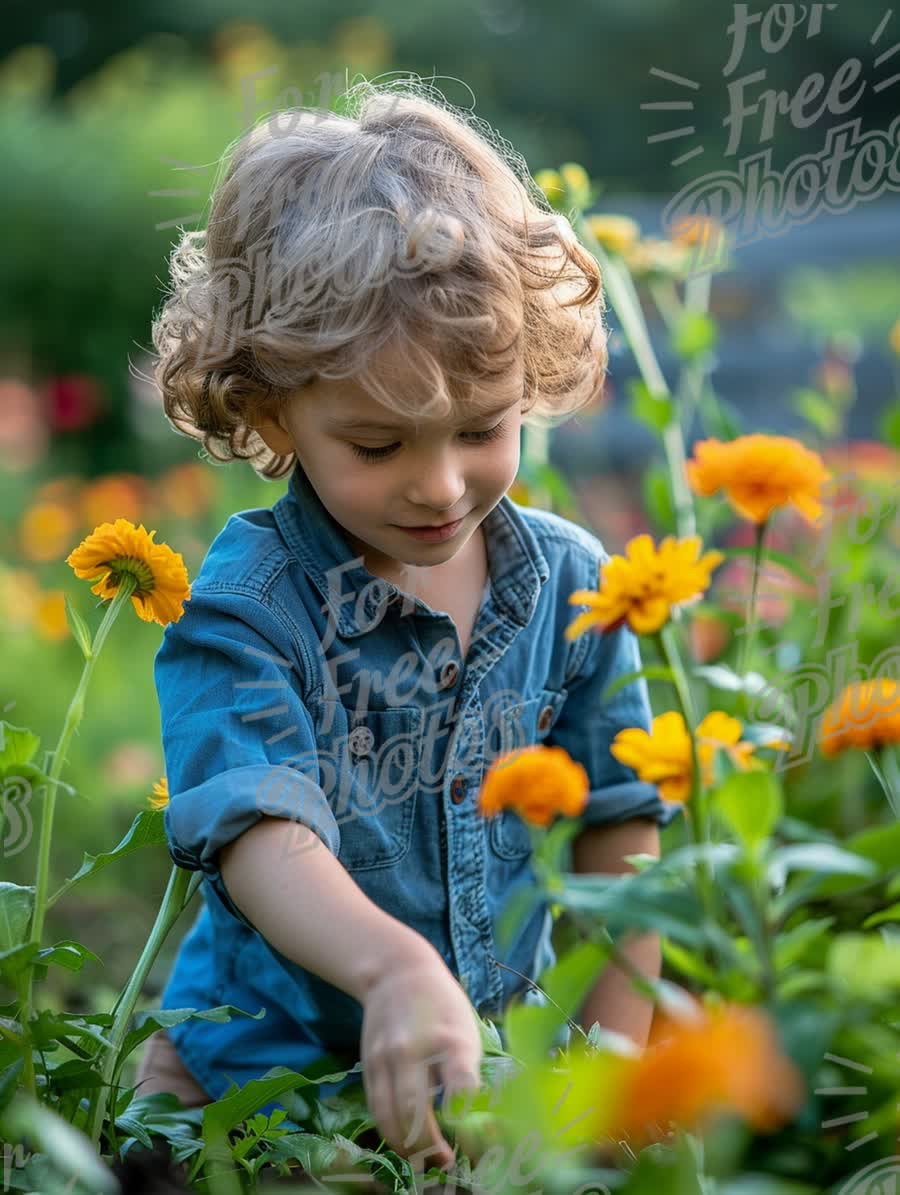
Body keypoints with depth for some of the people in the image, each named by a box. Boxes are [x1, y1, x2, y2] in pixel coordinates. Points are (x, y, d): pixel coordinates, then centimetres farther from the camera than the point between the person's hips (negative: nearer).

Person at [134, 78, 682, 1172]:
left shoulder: (571, 584, -2)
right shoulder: (243, 608, -15)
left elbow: (616, 835, 6)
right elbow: (260, 833, -29)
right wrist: (396, 970, -48)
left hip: (507, 1061, 3)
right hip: (270, 1071, -3)